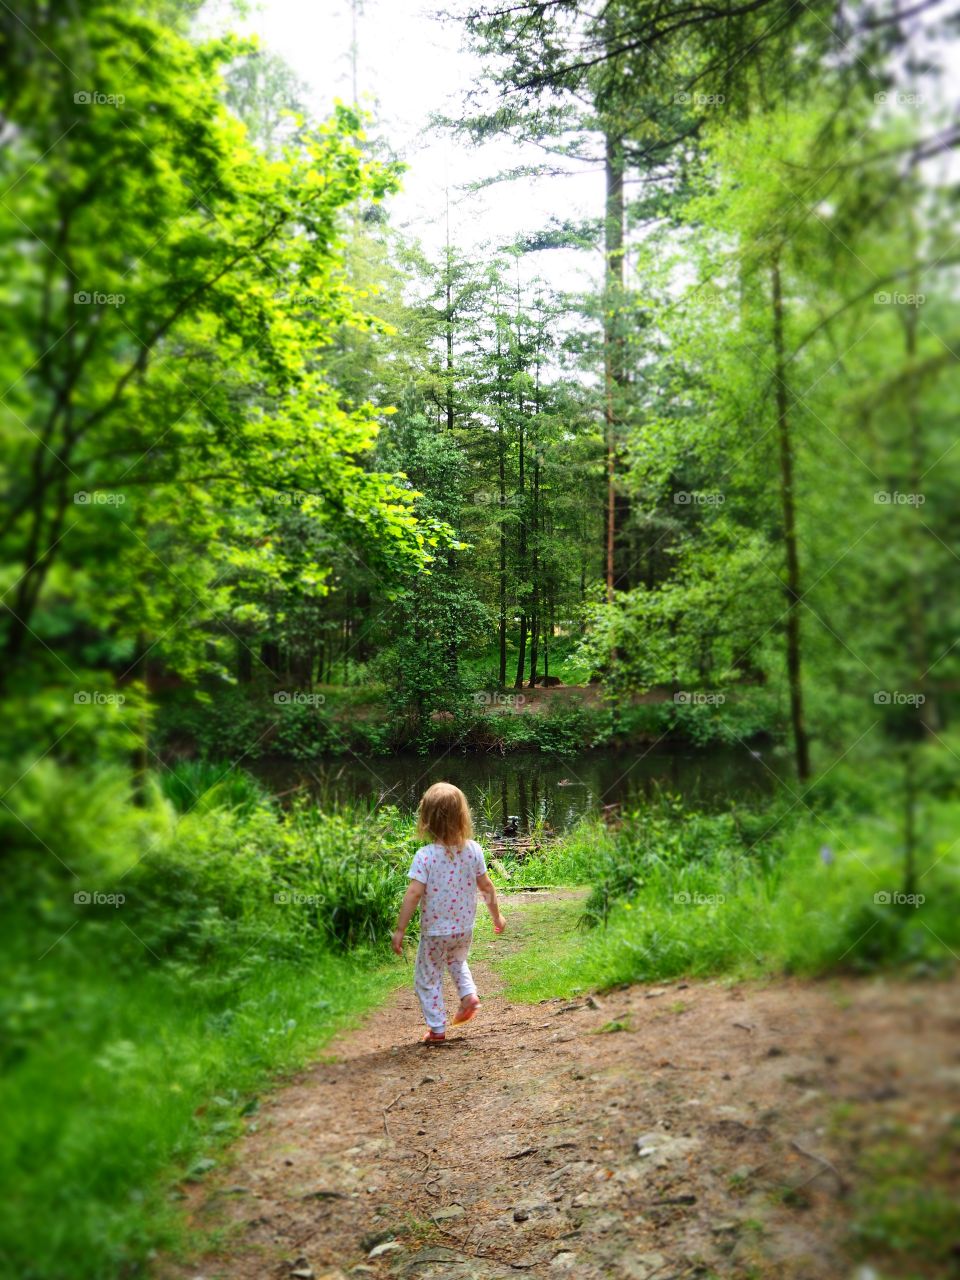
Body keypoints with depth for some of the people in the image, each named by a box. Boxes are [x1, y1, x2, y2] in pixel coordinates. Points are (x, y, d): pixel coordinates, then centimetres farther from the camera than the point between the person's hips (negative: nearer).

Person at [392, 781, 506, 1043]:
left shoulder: (424, 856, -20)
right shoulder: (473, 849, -9)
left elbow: (414, 893, -23)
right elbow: (486, 886, -1)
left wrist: (400, 929, -16)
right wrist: (497, 915, 13)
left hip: (434, 932, -4)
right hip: (464, 929, 4)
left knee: (427, 979, 14)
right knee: (457, 962, 33)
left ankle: (437, 1029, 16)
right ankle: (469, 994, 14)